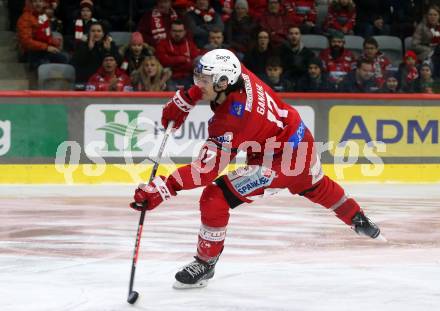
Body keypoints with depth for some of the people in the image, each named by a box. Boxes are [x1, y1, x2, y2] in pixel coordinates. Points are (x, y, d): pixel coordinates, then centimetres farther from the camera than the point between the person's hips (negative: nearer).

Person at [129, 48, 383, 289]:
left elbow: (207, 170, -37)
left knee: (214, 198, -13)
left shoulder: (229, 123, -35)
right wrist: (184, 101, 4)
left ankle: (206, 264, 3)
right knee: (318, 188, 38)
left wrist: (163, 188, -42)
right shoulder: (234, 73, -16)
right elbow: (210, 80, 11)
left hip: (280, 161, -10)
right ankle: (359, 220, 62)